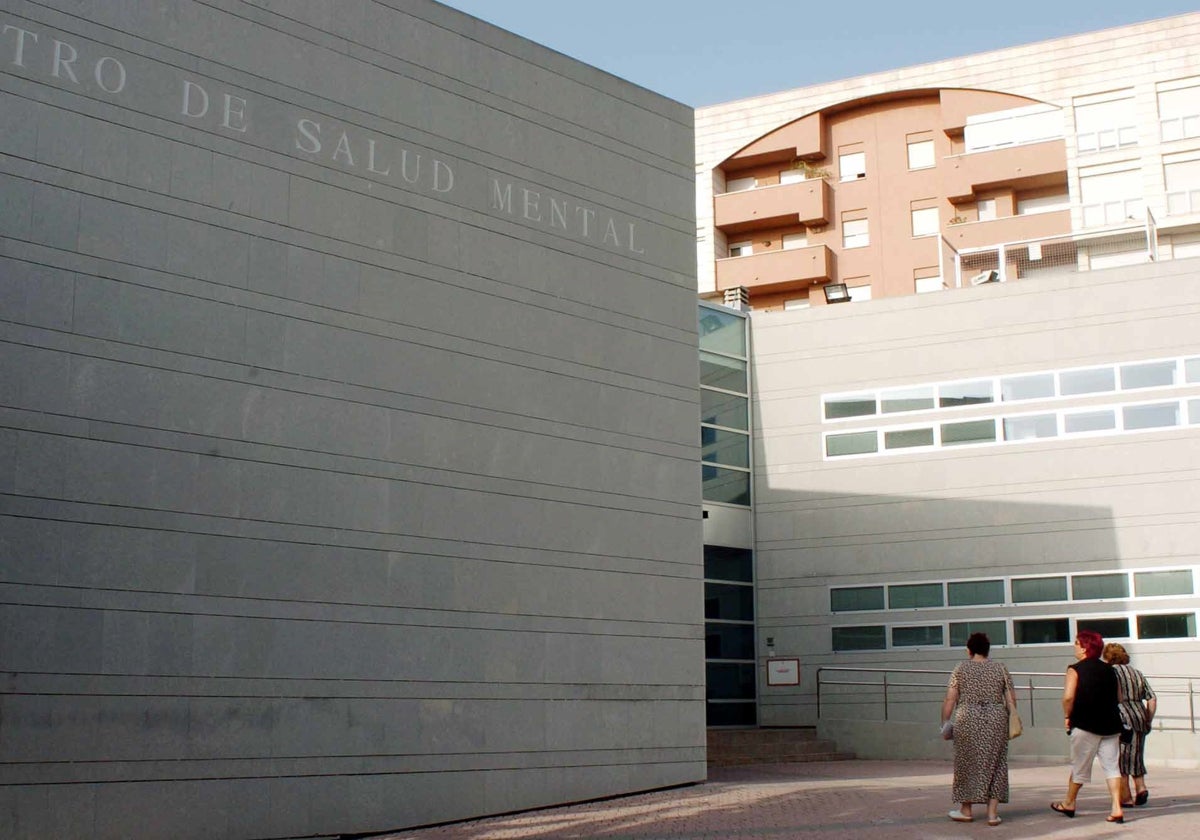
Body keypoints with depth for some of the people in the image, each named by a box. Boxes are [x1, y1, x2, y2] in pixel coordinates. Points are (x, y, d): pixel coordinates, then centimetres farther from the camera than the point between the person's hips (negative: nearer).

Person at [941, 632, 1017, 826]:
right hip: (996, 721, 2)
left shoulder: (961, 669, 1)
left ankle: (966, 810, 18)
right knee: (994, 765, 7)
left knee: (967, 763, 9)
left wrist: (944, 722, 3)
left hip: (967, 721, -1)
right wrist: (1011, 721, 15)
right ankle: (993, 812, 4)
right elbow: (1011, 700, 5)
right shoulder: (1000, 669, 7)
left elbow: (950, 699, -3)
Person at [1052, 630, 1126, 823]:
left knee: (1079, 766, 9)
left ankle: (1069, 803, 25)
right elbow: (1118, 697, 15)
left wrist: (1067, 716, -5)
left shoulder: (1076, 670, -9)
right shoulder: (1109, 669, 9)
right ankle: (1117, 808, -5)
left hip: (1085, 724, -4)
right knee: (1111, 765, 4)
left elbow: (1068, 696, -20)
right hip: (1111, 724, 4)